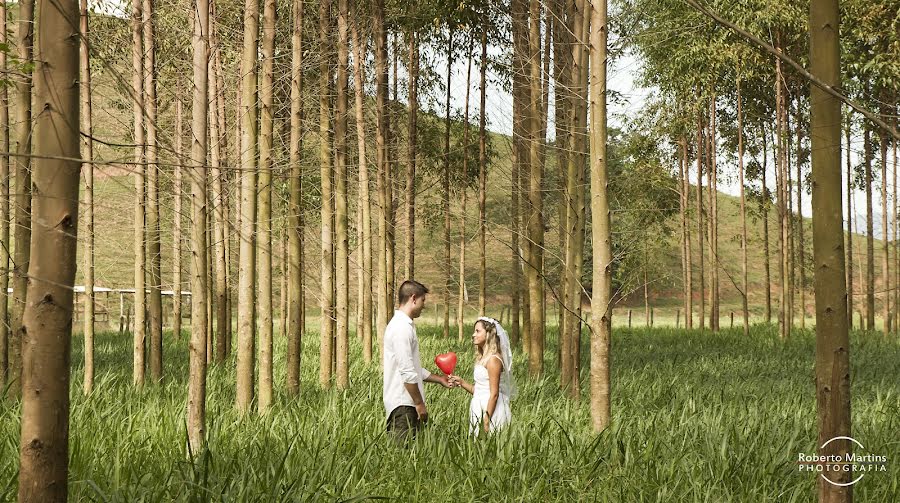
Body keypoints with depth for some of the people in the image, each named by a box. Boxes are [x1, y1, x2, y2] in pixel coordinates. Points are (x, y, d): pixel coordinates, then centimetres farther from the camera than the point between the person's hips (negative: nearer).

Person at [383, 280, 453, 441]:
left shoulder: (404, 325, 18)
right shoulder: (402, 328, -15)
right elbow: (407, 371, -20)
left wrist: (439, 379, 28)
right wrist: (419, 403, -16)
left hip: (405, 403, 10)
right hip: (402, 403, -10)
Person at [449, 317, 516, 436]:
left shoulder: (493, 359, -15)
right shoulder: (483, 358, 13)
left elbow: (494, 394, -18)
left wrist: (486, 421, -20)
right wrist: (461, 382, 3)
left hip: (491, 409, -9)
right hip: (480, 407, 9)